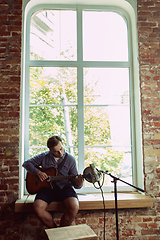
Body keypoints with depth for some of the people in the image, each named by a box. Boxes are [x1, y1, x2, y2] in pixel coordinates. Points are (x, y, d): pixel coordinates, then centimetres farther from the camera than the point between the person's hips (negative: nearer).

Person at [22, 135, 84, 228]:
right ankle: (54, 229, 1)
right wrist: (38, 172, -8)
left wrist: (78, 184, -23)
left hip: (64, 187, -1)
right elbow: (27, 163, 7)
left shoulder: (70, 159, 0)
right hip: (47, 187, 1)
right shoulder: (44, 157, 3)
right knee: (38, 208, -27)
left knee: (74, 207, -29)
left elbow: (74, 180, 2)